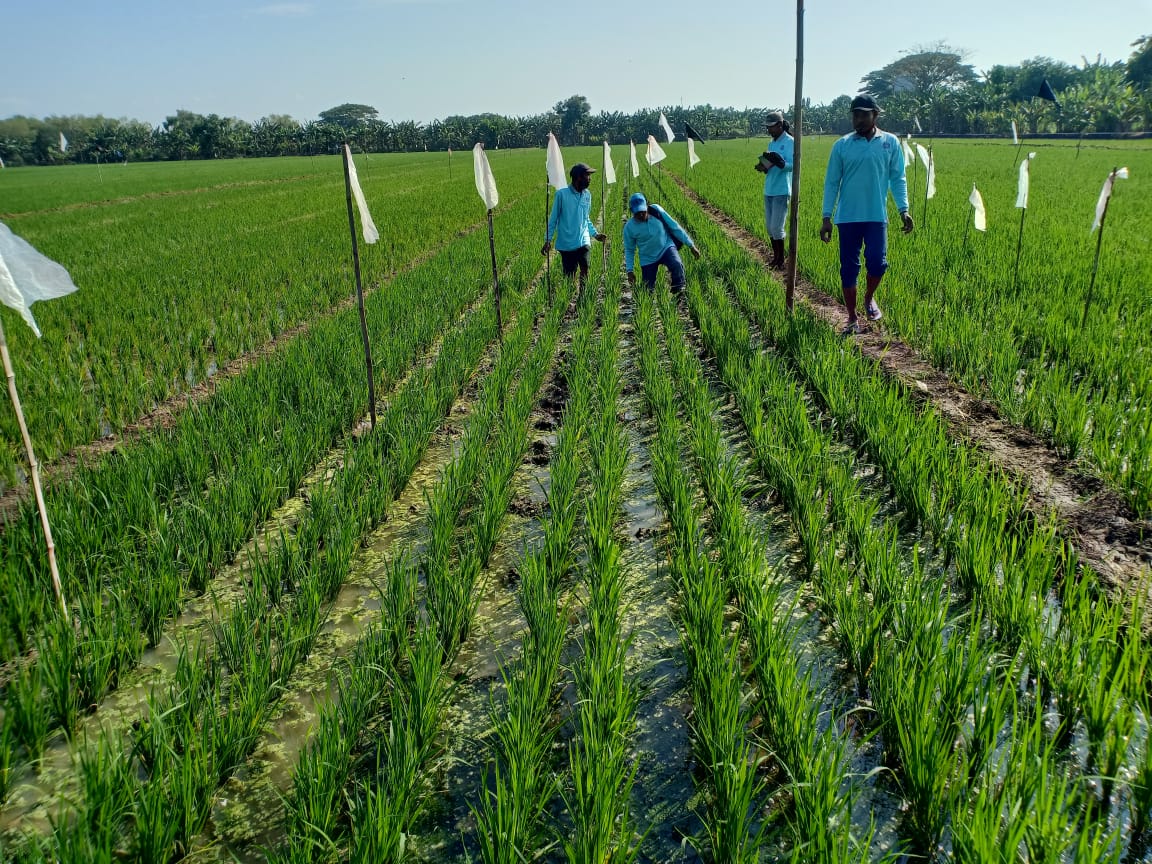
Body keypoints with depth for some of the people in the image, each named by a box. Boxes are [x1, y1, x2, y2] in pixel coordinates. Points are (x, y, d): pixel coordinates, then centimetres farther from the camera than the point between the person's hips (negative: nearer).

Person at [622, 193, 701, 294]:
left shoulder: (656, 210, -16)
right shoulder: (629, 227, -16)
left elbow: (674, 227, -7)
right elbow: (629, 250, 0)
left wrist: (691, 245, -4)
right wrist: (629, 271, -9)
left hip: (666, 248, -1)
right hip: (648, 258, 1)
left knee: (677, 265, -34)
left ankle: (679, 291, -8)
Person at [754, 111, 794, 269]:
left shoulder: (789, 142, -9)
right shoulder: (771, 143, 15)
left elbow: (792, 165, -17)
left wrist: (779, 162, -35)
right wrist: (763, 167, -2)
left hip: (781, 191, -8)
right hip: (768, 190, 8)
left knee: (776, 228, -8)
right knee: (769, 227, 11)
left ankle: (781, 262, 3)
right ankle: (775, 258, 22)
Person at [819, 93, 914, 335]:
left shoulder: (891, 143, 2)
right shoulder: (842, 145, 1)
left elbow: (898, 178, 5)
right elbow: (831, 182, 3)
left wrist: (904, 210, -6)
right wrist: (826, 217, -2)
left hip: (876, 216, 0)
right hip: (847, 217, 0)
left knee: (877, 262, -8)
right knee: (848, 269, 3)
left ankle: (869, 298, 25)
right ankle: (852, 319, 15)